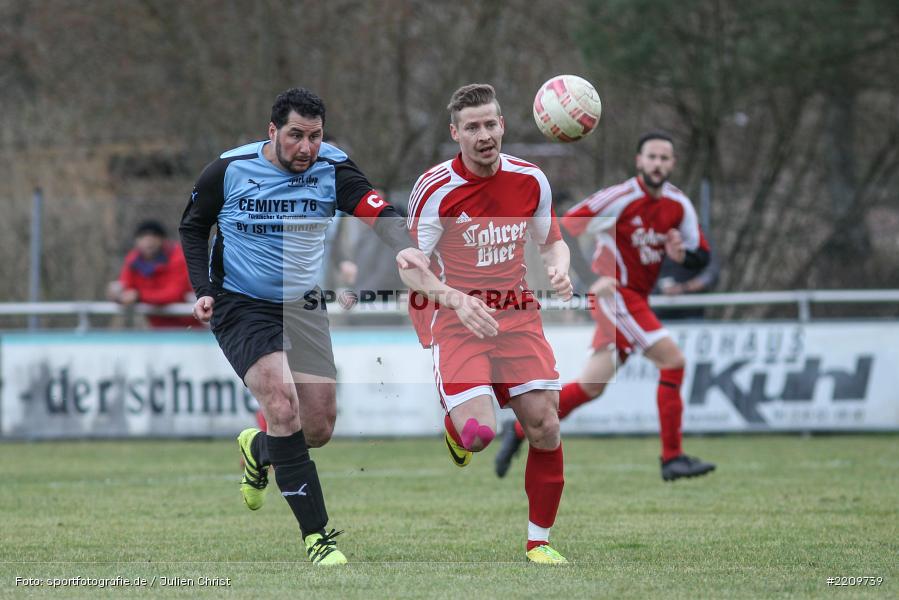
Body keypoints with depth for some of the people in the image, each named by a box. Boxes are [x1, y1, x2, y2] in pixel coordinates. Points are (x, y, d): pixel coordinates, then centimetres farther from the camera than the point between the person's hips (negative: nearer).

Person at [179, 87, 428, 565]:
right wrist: (202, 289, -5)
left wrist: (403, 246, -45)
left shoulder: (333, 170, -9)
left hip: (303, 307, 4)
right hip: (240, 307, -3)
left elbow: (378, 212, -24)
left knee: (319, 428, 3)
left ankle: (257, 450, 40)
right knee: (282, 404, -23)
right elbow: (192, 226, 6)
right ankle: (316, 536, -19)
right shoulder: (229, 171, -10)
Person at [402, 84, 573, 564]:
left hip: (517, 315, 4)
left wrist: (559, 270, -9)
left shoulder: (530, 180, -1)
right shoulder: (435, 188, -13)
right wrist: (456, 300, -29)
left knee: (544, 427, -6)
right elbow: (410, 266, -11)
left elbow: (552, 241, 15)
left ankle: (539, 541, 11)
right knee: (479, 433, -19)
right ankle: (454, 423, 21)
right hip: (456, 318, -4)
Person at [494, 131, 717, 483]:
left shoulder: (679, 206, 5)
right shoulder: (621, 198, -15)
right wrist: (593, 280, -26)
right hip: (615, 293, -7)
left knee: (592, 386, 9)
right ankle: (672, 459, -14)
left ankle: (521, 431, 23)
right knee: (673, 360, -17)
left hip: (636, 301, 7)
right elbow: (562, 231, -17)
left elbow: (701, 256, 11)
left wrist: (681, 254, -13)